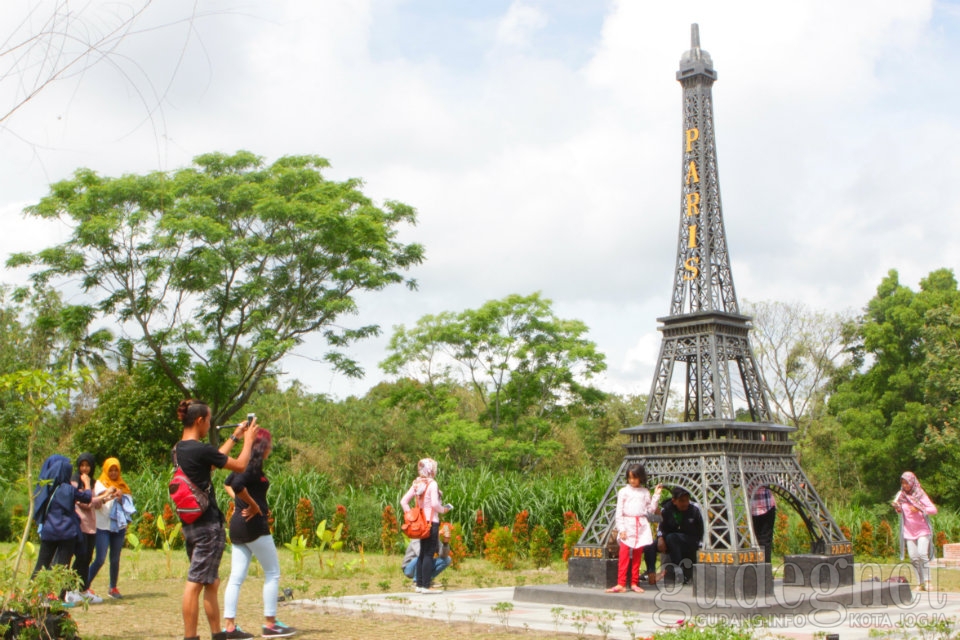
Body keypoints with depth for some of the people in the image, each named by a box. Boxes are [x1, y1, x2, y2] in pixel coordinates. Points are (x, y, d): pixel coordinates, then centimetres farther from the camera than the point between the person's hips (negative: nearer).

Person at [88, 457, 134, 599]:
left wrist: (121, 499, -7)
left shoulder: (122, 486, 15)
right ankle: (85, 586, 0)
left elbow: (128, 506, 12)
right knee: (100, 559, -10)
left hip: (118, 527, 3)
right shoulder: (100, 484, 4)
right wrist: (106, 496, -27)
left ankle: (113, 588, 14)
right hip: (102, 526, -3)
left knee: (115, 559, 5)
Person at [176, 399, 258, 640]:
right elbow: (240, 465, -7)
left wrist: (235, 437, 28)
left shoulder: (178, 449, 9)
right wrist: (248, 439, 8)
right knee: (195, 583, -5)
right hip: (208, 525, -9)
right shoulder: (200, 449, -17)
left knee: (211, 583, 16)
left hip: (190, 524, 9)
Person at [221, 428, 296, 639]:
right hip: (254, 525, -9)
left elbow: (228, 483, 27)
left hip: (237, 525, 9)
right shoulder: (254, 465, -14)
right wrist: (253, 505, -18)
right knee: (273, 573, 4)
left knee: (236, 578, 7)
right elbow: (237, 485, -30)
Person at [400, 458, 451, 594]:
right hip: (432, 521, -8)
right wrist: (443, 510, -3)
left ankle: (419, 584, 16)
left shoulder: (416, 484, 10)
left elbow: (403, 501, 9)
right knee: (429, 554, -5)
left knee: (422, 553, 14)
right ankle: (426, 586, -6)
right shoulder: (432, 484, -12)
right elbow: (434, 504, -22)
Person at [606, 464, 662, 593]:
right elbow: (619, 512, -2)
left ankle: (634, 583, 13)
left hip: (641, 526, 3)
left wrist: (656, 495, 3)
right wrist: (621, 529, -9)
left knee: (637, 556, 7)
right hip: (627, 525, -3)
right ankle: (621, 584, -8)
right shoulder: (624, 492, 1)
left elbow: (650, 509, 10)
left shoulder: (645, 492, 9)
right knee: (624, 556, -8)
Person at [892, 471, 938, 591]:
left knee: (922, 554, -19)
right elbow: (900, 511, 19)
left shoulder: (920, 495, -5)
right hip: (908, 531, 4)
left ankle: (927, 580, -10)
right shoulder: (901, 495, 6)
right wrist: (897, 507, -4)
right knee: (914, 557, -1)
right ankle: (921, 583, 6)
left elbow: (933, 509, -10)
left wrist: (919, 509, -24)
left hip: (922, 530, -4)